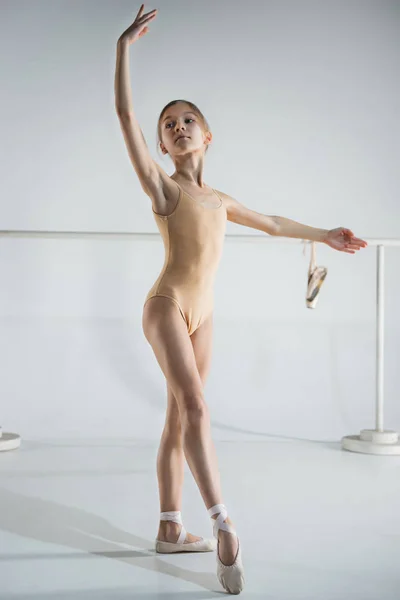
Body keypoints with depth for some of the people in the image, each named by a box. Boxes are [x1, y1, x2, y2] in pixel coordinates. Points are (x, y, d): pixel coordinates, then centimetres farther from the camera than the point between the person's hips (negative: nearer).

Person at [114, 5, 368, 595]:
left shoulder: (219, 200, 17)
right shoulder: (161, 186, -1)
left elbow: (271, 223, 31)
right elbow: (125, 114, -11)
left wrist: (324, 235, 38)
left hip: (202, 316, 6)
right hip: (166, 305, -6)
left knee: (180, 419, 8)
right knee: (195, 408, -19)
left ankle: (171, 529, 14)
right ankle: (224, 527, -22)